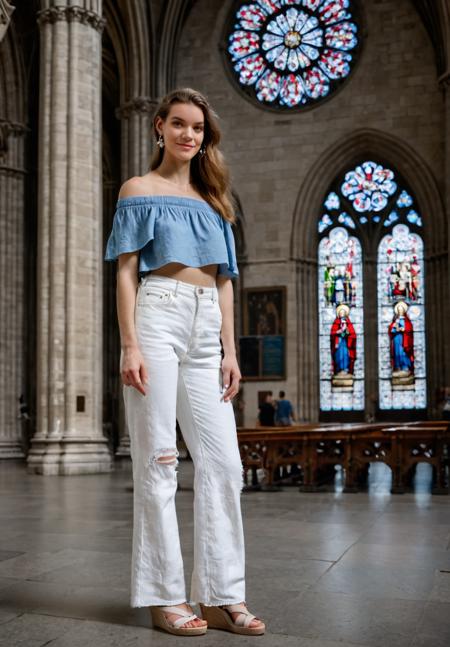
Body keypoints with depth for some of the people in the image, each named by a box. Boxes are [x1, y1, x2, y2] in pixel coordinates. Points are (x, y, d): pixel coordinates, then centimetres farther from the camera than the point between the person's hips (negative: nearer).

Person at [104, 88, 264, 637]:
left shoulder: (212, 200, 22)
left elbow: (224, 278, 18)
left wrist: (230, 350, 8)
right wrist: (130, 345, -12)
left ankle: (222, 597, 5)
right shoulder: (140, 190, 8)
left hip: (206, 330, 5)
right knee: (158, 461, -4)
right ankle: (164, 597, 4)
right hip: (158, 316, -5)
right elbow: (126, 271, -1)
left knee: (223, 461, -2)